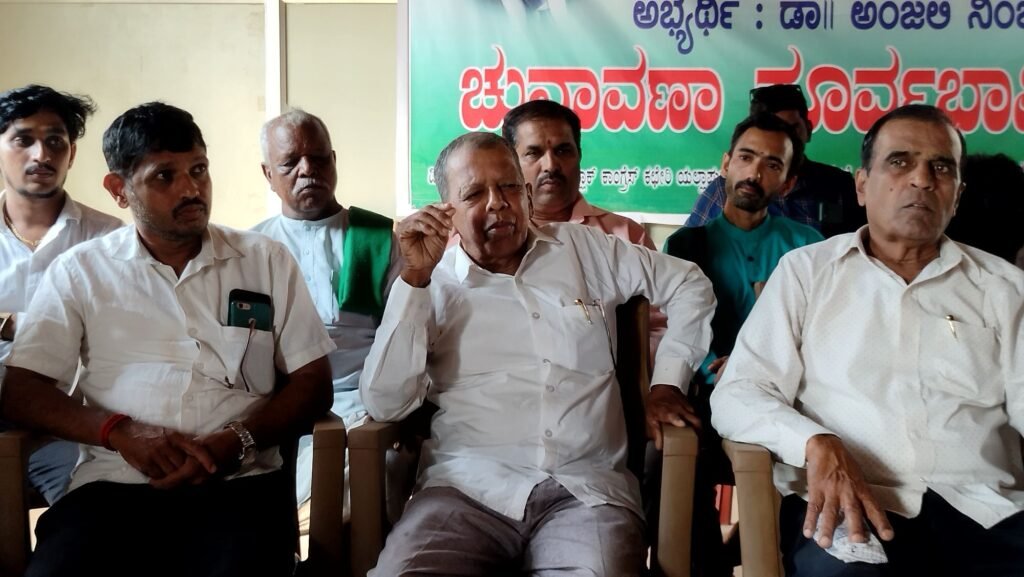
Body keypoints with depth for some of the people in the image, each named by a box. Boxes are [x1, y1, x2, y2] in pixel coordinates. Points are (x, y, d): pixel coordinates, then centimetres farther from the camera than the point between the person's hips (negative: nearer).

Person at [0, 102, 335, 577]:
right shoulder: (79, 271, 11)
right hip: (113, 483, 1)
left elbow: (313, 384, 8)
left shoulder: (267, 261, 11)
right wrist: (120, 432, -12)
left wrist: (237, 442, -11)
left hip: (240, 482, 0)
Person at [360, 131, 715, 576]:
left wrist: (667, 381, 11)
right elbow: (385, 404, -4)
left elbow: (688, 285, 23)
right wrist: (415, 277, -7)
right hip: (469, 487, 0)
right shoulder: (432, 285, 8)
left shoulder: (583, 248, 15)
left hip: (587, 487, 1)